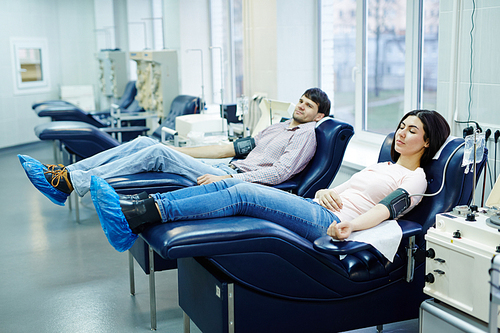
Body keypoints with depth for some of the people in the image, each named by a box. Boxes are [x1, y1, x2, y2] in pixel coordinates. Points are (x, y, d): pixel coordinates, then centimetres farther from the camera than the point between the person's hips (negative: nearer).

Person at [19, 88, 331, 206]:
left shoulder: (306, 134, 2)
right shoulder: (278, 127, 28)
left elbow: (281, 171, -15)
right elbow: (229, 148, 25)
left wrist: (224, 178, -22)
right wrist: (178, 151, 18)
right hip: (227, 172, 8)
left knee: (158, 153, -22)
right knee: (145, 143, -6)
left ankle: (72, 183, -23)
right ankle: (66, 172, -10)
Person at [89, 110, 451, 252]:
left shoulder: (415, 178, 7)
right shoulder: (384, 166, 32)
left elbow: (387, 208, -14)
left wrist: (350, 225, -33)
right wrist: (326, 192, 1)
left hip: (329, 223, -8)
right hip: (315, 209, 8)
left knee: (243, 193, -25)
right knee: (230, 184, -13)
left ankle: (135, 217, -30)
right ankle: (136, 211, -21)